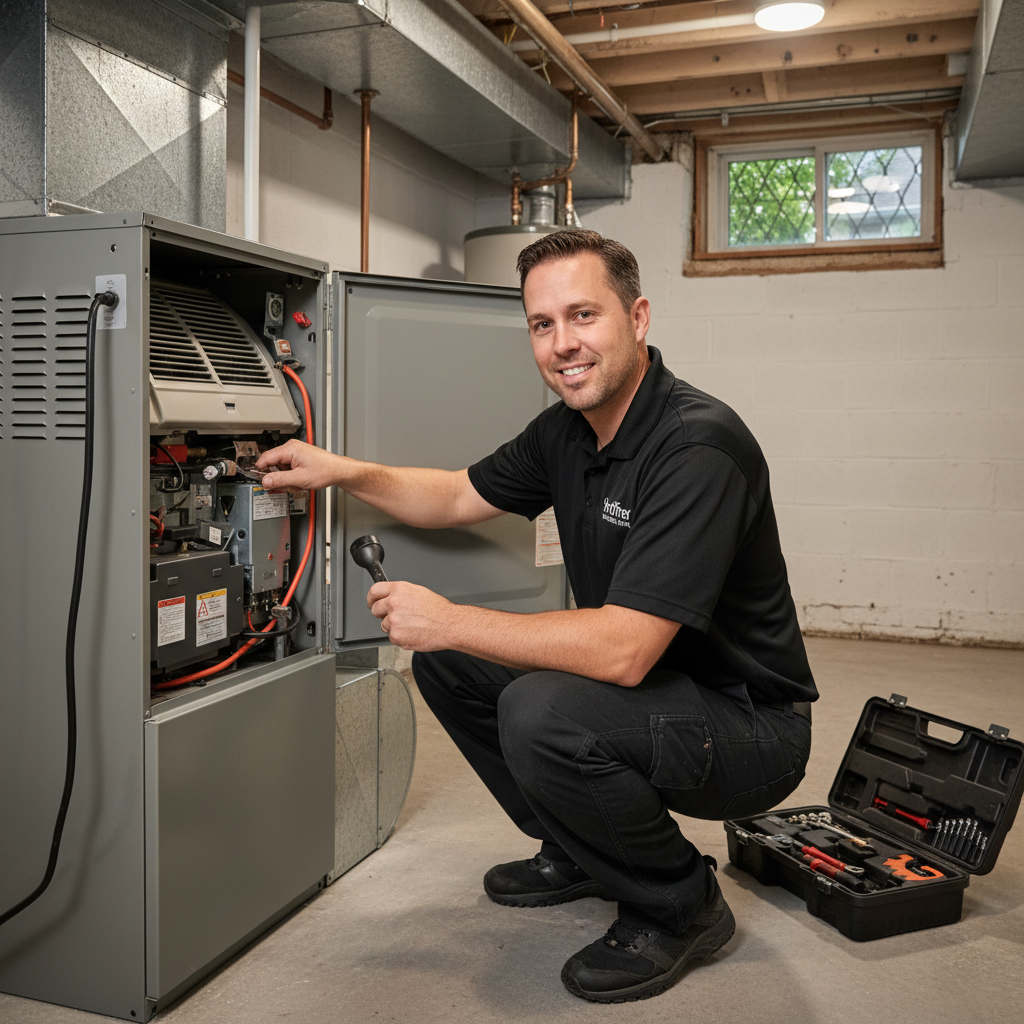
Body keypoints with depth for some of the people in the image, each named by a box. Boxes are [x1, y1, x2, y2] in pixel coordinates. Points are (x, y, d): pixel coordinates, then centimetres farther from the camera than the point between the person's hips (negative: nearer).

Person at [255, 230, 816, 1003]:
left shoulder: (699, 445, -28)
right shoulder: (568, 430, 0)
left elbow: (622, 650, -34)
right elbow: (461, 497, 17)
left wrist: (447, 620, -26)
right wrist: (344, 471, 4)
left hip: (750, 723, -8)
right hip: (644, 685, 9)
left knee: (542, 714, -32)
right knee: (448, 664, 7)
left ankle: (682, 907, -5)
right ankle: (581, 853, 21)